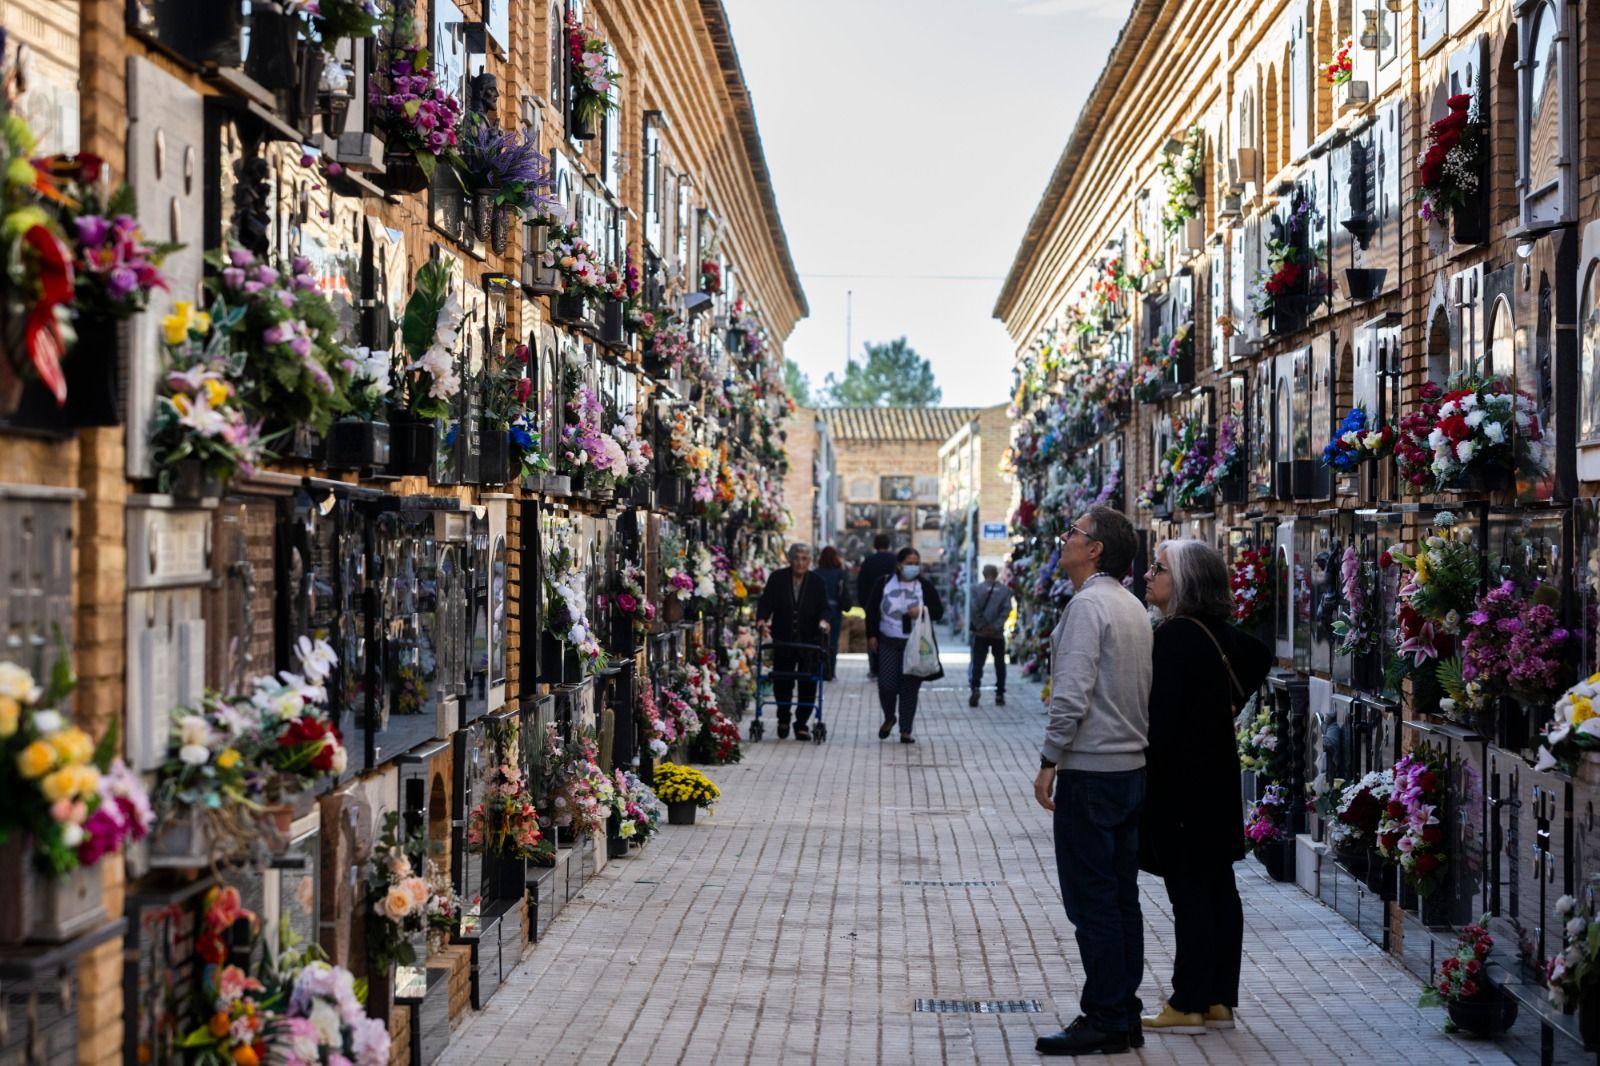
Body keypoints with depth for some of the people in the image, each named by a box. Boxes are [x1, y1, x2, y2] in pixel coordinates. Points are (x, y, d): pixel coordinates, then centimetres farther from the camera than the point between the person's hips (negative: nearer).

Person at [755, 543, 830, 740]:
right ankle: (783, 720, 29)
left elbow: (823, 607, -2)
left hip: (809, 641, 0)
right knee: (781, 682, 8)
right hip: (783, 640, 0)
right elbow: (766, 602, -3)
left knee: (808, 683, -2)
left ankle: (801, 724, 11)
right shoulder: (777, 578, -1)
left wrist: (823, 621, -23)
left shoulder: (817, 582, 0)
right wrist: (762, 620, -21)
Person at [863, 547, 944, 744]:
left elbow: (939, 611, 6)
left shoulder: (925, 586, 4)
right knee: (886, 685, -7)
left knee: (910, 689, 0)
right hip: (888, 643, 0)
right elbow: (871, 610, 8)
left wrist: (923, 610, -14)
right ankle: (889, 718, 22)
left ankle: (906, 730, 8)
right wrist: (871, 635, 2)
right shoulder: (884, 583, 4)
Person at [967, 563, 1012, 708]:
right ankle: (999, 695, 10)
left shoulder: (976, 588, -2)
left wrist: (980, 626, -7)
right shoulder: (1005, 590, 1)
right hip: (998, 633, 1)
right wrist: (997, 626, -10)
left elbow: (974, 608, -12)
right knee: (1000, 664, 10)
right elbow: (1006, 609, -10)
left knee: (977, 663, 1)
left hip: (980, 633, -1)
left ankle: (975, 689, -17)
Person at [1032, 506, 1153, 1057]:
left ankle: (1104, 1019, 0)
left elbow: (1073, 695, -21)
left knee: (1092, 902, -4)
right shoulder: (1133, 607, 14)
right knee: (1122, 898, 12)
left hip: (1091, 772, -9)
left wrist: (1049, 761, -15)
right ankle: (1125, 1016, 17)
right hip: (1132, 767, 9)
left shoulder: (1088, 604, -14)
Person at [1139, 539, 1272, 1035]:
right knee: (1217, 887, 11)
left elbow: (1162, 716, -21)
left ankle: (1189, 1005, 1)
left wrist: (1146, 777, -18)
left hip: (1182, 777, -9)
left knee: (1190, 890, -4)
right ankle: (1219, 1000, 18)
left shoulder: (1175, 636, -18)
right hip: (1216, 773, 9)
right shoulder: (1217, 631, 9)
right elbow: (1260, 657, 29)